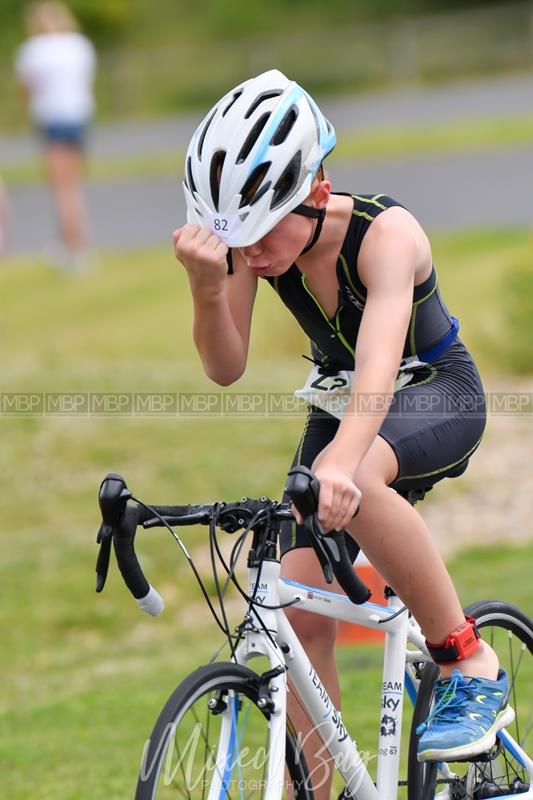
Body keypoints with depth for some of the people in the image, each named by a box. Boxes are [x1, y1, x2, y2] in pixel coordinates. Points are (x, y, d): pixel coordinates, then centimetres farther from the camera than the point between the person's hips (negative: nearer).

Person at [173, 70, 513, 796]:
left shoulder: (385, 232, -32)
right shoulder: (250, 238, -17)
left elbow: (379, 362, -47)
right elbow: (226, 368, -19)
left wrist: (341, 464, -64)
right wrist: (206, 286, -39)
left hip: (437, 394, -6)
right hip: (339, 403, 6)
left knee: (350, 479, -39)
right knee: (301, 612, -9)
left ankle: (470, 663, -26)